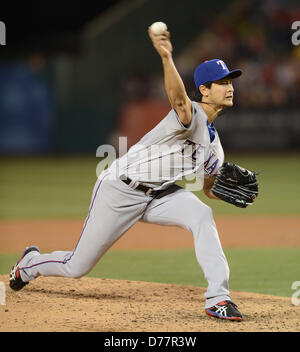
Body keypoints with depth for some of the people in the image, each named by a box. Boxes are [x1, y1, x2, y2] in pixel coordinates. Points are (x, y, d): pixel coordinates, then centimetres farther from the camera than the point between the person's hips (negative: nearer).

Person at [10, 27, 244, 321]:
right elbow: (178, 99, -45)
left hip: (159, 194, 7)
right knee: (77, 267, 1)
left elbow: (209, 189, 19)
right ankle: (29, 264, 36)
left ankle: (217, 299, -26)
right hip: (120, 190, -7)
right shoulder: (191, 117, -20)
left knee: (201, 215, -25)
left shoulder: (213, 144, 8)